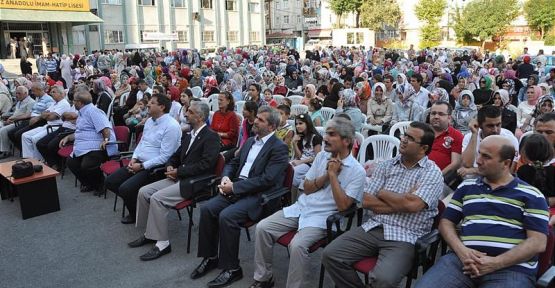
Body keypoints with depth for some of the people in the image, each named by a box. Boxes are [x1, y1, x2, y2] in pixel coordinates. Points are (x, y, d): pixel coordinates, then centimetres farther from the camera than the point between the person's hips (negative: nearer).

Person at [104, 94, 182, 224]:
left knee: (125, 188, -21)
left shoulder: (171, 126, -18)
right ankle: (133, 203, 18)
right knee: (110, 181, 1)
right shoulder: (149, 121, 10)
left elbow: (164, 157, -21)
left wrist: (142, 166, -17)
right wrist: (134, 158, 2)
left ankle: (136, 215, 7)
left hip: (155, 168, -9)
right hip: (139, 162, 9)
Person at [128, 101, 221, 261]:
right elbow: (176, 156, 25)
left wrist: (178, 171, -16)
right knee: (143, 192, -2)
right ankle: (149, 234, 12)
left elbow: (205, 164, -20)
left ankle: (162, 243, -11)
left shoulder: (211, 137, -11)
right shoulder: (188, 135, 16)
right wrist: (170, 166, 2)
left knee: (157, 198, -23)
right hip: (179, 177, 9)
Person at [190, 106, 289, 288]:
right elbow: (233, 163, 23)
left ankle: (232, 268, -10)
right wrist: (226, 177, 0)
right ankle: (210, 257, 5)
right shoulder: (250, 141, 17)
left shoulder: (279, 148, -9)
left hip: (259, 196, -7)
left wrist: (234, 187, -18)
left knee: (226, 216, -28)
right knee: (207, 209, -12)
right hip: (237, 189, 8)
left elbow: (266, 179, -19)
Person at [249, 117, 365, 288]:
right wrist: (326, 176, -9)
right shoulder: (322, 156, 8)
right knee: (262, 228, -9)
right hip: (300, 208, 6)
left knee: (297, 245, -31)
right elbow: (306, 188, 7)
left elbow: (343, 205, -17)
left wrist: (333, 175, -16)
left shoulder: (357, 171, -9)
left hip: (322, 217, -6)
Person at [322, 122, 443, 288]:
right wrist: (402, 203, -7)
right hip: (373, 228, 5)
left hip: (404, 237, -5)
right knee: (330, 255, -11)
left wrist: (383, 193, -2)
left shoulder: (432, 173, -2)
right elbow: (366, 201, 2)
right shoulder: (386, 166, 11)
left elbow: (412, 205, -18)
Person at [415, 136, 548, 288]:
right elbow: (446, 222, 15)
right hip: (463, 259, 2)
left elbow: (538, 243, 0)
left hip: (512, 267, -2)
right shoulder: (466, 187, 17)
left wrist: (496, 263, -11)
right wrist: (461, 250, -5)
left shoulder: (531, 195, 8)